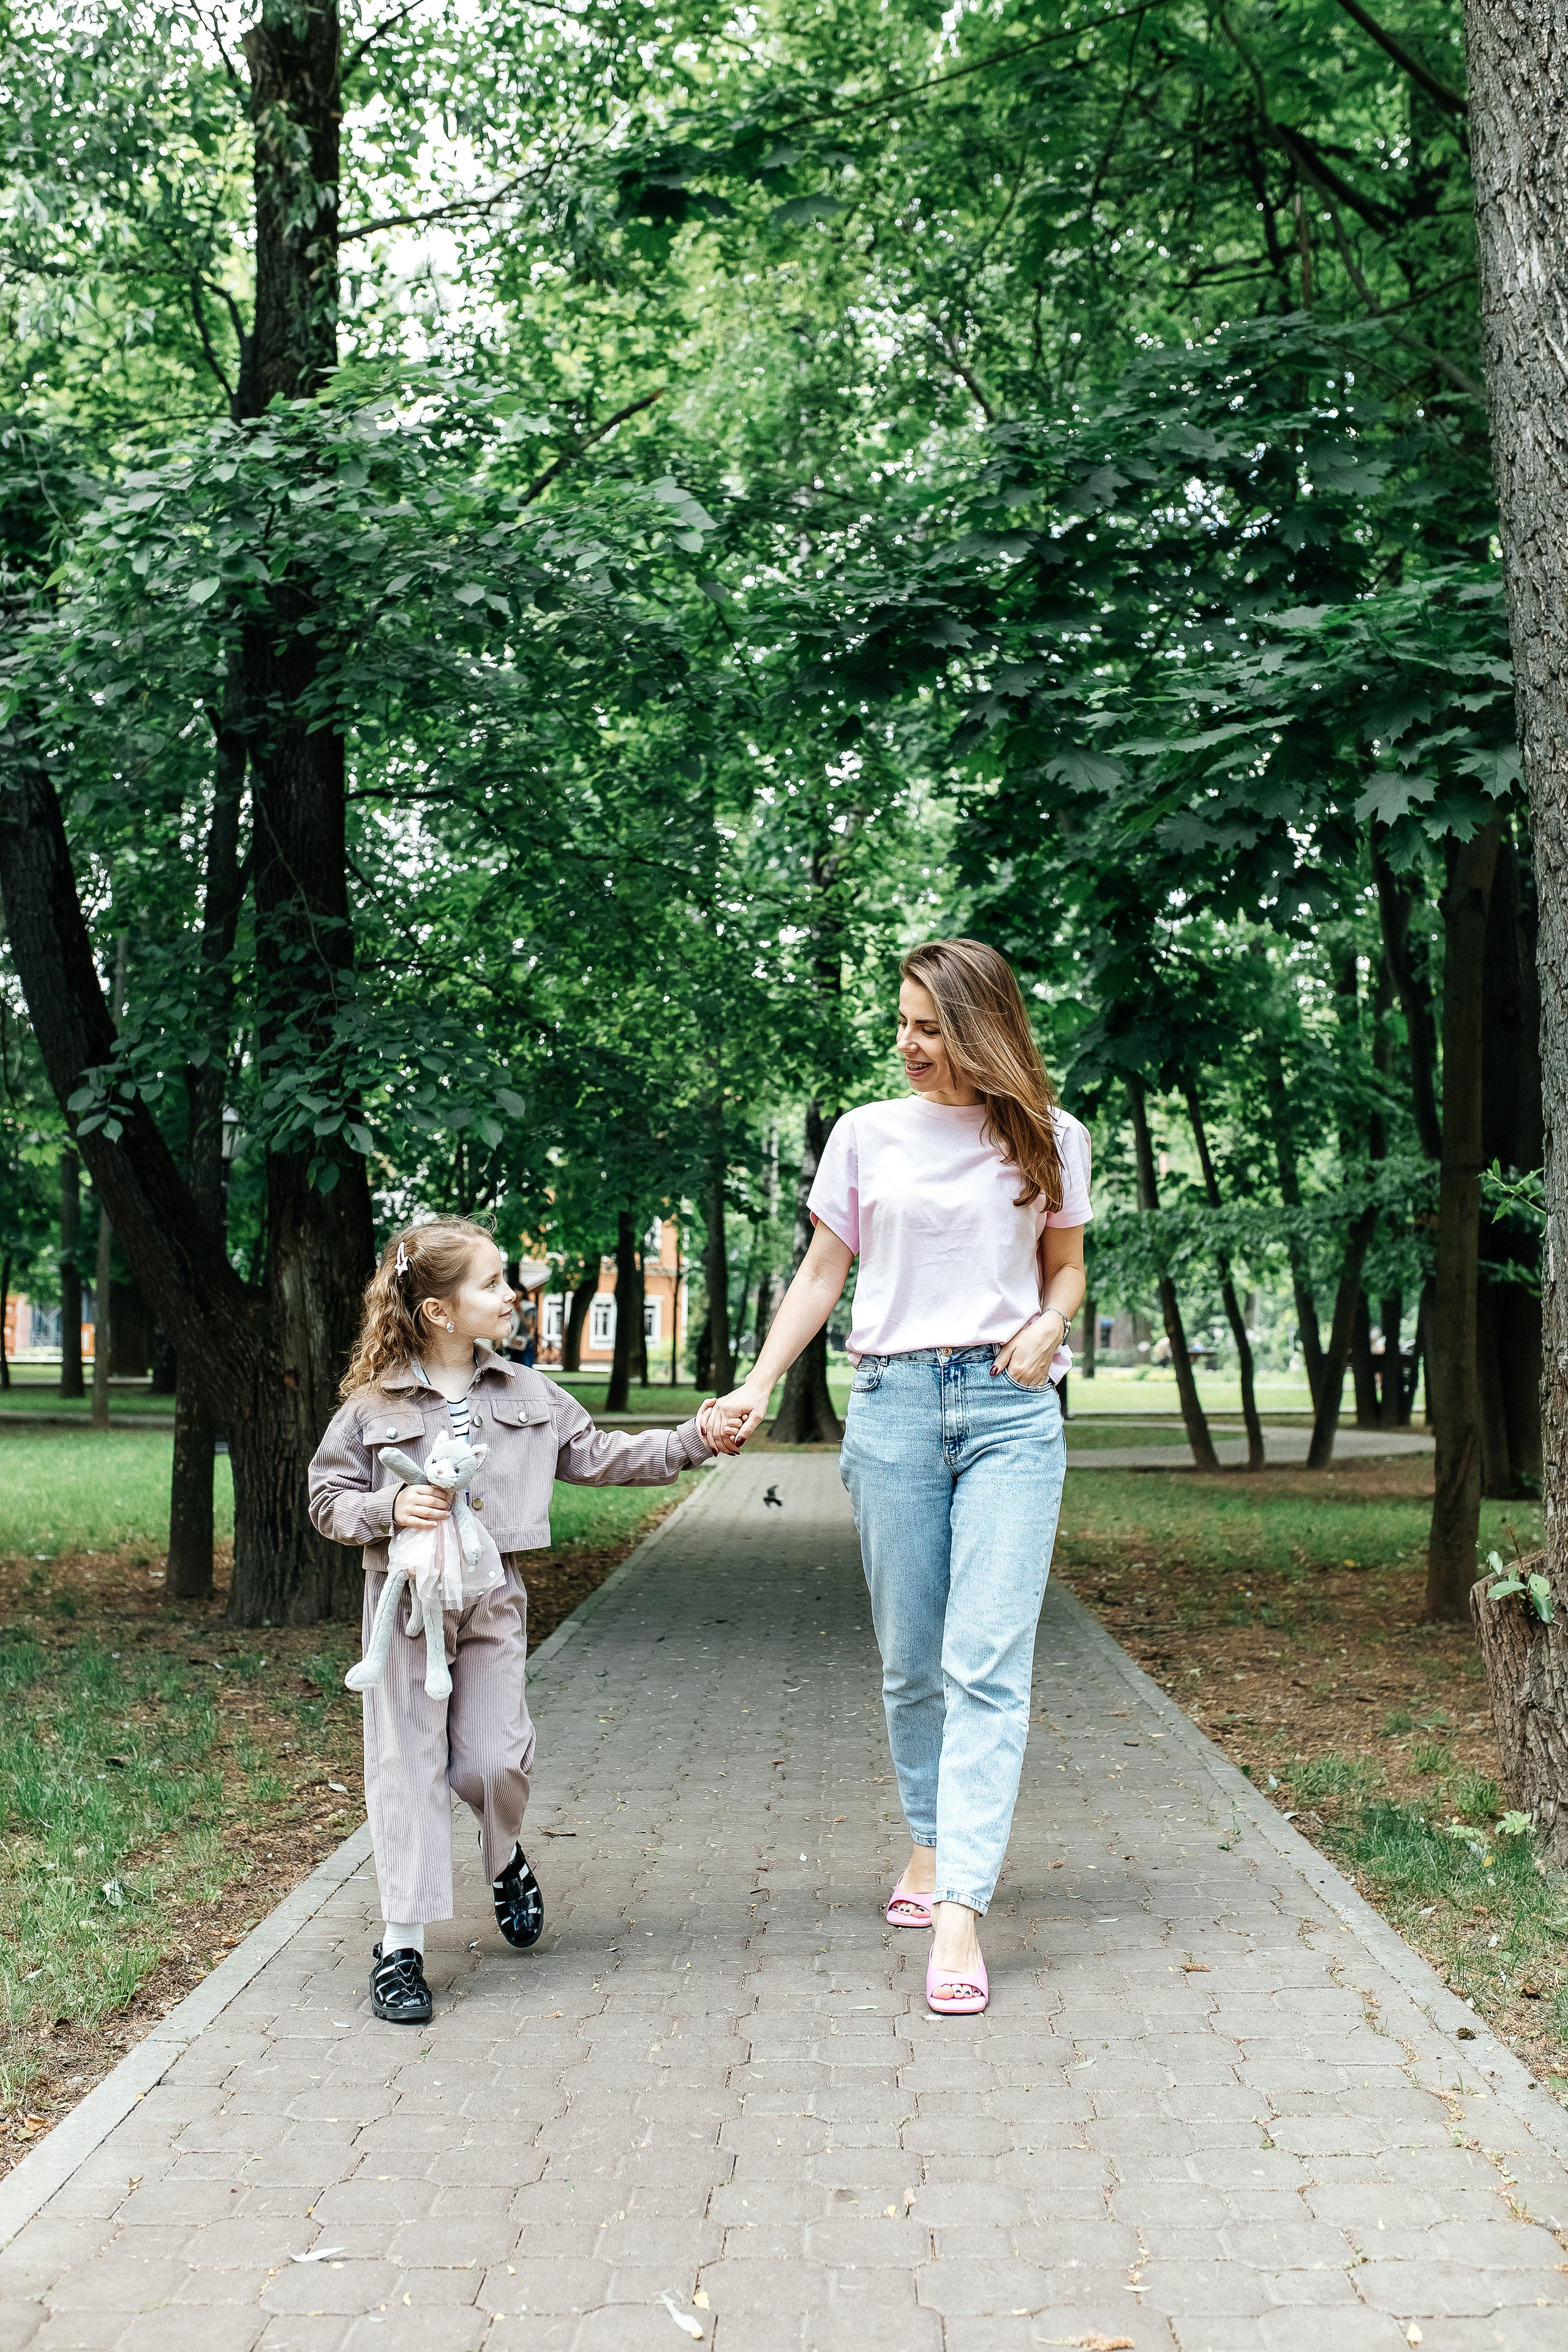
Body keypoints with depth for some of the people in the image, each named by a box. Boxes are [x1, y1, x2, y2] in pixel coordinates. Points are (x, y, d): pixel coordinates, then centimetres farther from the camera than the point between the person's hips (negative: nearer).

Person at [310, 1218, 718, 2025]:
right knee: (407, 1767, -2)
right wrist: (391, 1507, -18)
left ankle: (505, 1857, 33)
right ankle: (401, 1946, 5)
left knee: (493, 1760, -3)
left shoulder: (527, 1395, 5)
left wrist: (692, 1441, 4)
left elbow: (596, 1456, 10)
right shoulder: (373, 1404, -4)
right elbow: (328, 1499, 0)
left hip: (492, 1599, 2)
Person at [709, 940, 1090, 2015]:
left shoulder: (1051, 1138, 6)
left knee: (987, 1663, -11)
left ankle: (959, 1911, -13)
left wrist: (1046, 1332, -6)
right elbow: (822, 1276, 11)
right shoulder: (867, 1133, 7)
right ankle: (931, 1840, 29)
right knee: (911, 1660, 8)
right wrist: (756, 1388, 2)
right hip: (894, 1403, 2)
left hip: (1012, 1410, -1)